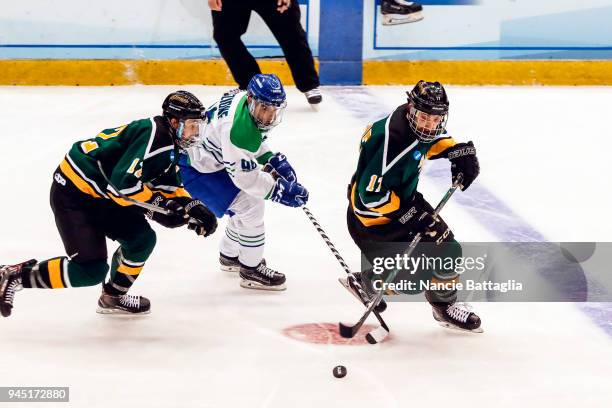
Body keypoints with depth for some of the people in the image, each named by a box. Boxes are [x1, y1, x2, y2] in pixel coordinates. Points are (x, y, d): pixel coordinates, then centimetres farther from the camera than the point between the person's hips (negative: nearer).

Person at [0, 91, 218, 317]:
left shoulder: (167, 141, 10)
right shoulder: (152, 136, -22)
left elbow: (170, 187, 15)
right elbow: (123, 182, -29)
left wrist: (192, 207, -2)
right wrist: (160, 204, -20)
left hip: (100, 196, 10)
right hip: (73, 197, -10)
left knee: (142, 239, 6)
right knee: (91, 270, -10)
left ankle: (113, 297, 22)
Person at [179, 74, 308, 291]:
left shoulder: (247, 99, -9)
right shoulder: (238, 128, -37)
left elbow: (252, 140, 12)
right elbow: (246, 177, -29)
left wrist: (273, 160, 2)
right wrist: (281, 191, -24)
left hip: (212, 157, 10)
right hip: (194, 169, -10)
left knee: (250, 201, 20)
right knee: (251, 208, -12)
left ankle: (229, 256, 39)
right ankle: (251, 270, 5)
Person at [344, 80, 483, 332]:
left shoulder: (417, 122, -8)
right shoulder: (392, 142, -35)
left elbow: (434, 139, 18)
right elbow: (371, 195, -31)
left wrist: (458, 151, -1)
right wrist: (407, 214, -27)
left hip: (404, 200, 9)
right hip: (371, 213, -9)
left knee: (447, 249, 8)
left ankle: (445, 306, 31)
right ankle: (366, 283, 18)